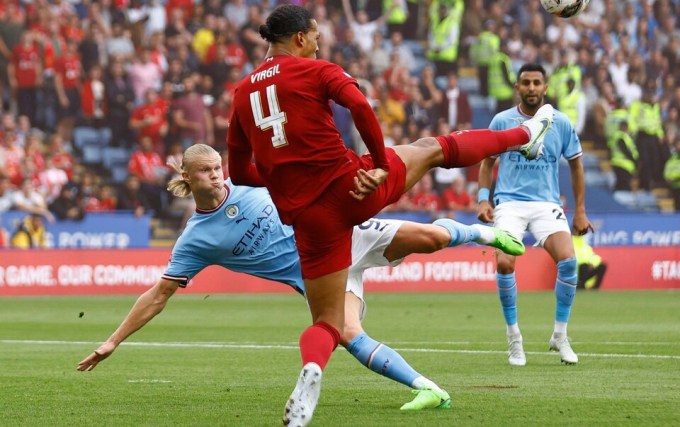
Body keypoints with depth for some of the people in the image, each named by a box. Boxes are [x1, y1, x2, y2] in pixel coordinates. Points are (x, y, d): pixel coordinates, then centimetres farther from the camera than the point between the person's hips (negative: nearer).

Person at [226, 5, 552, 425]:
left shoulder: (242, 93, 12)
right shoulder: (316, 71, -2)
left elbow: (240, 173, 15)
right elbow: (360, 106, -20)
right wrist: (381, 165, -10)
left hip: (307, 215, 3)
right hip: (352, 185, -3)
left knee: (327, 323, 10)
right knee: (431, 149, 23)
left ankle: (311, 370, -24)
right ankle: (525, 135, 43)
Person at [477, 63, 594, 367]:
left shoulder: (560, 123, 4)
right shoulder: (502, 121, 2)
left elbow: (575, 165, 13)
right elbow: (487, 162, 12)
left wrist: (580, 211, 9)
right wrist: (483, 199, 0)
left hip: (547, 203, 1)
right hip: (509, 203, -1)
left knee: (567, 260, -21)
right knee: (504, 263, -23)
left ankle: (560, 335, -3)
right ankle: (513, 336, -3)